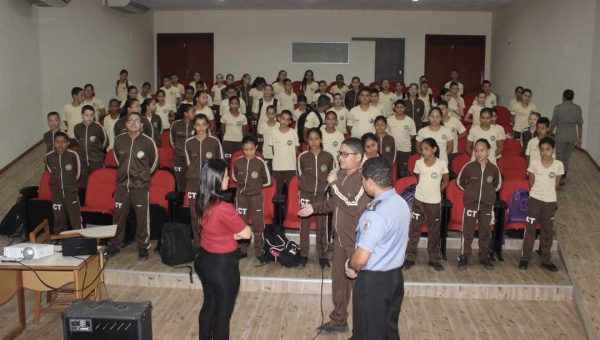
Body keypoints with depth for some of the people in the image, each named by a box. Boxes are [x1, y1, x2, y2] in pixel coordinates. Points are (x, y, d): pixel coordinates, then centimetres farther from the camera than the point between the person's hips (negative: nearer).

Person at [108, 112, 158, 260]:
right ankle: (115, 244, 24)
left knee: (142, 217, 1)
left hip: (141, 185, -3)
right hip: (122, 184, 3)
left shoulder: (148, 141, -7)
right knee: (119, 216, 10)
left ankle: (143, 246, 13)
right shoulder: (119, 140, 1)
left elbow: (154, 160, 7)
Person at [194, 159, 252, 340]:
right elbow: (246, 234, -17)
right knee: (223, 312, 11)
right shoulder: (224, 208, -28)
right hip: (223, 265, -8)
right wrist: (236, 231, 0)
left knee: (208, 305, 25)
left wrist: (231, 233, -4)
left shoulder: (201, 202, -4)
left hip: (204, 260, 8)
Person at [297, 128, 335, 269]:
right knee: (304, 225, 5)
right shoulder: (302, 157, -5)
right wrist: (308, 189, 5)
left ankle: (322, 256, 13)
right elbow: (301, 176, 7)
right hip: (306, 194, 0)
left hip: (322, 195, 0)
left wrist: (324, 188, 1)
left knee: (322, 226, 4)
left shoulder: (328, 157, -5)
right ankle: (303, 255, 15)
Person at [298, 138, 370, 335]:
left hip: (356, 242, -8)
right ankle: (338, 321, 37)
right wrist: (315, 208, 10)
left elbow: (353, 207, -30)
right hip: (340, 238, 8)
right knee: (338, 280, 19)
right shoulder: (341, 175, 6)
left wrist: (334, 184, -23)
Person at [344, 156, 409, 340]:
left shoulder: (376, 213, -27)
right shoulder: (402, 203, 0)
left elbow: (360, 259, -28)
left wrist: (349, 266, -4)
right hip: (395, 275, 8)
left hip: (373, 281, -8)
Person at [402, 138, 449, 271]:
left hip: (434, 202, -1)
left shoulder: (442, 164, -10)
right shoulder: (418, 163, -4)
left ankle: (434, 259, 20)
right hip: (419, 200, 1)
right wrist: (425, 189, 3)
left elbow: (446, 181, 4)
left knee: (434, 231, 9)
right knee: (414, 229, 5)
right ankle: (410, 257, 13)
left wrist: (436, 190, 1)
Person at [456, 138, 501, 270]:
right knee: (467, 231, 1)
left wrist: (489, 192, 8)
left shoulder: (493, 168, -1)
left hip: (487, 204, 2)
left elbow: (498, 184, 15)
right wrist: (470, 190, 5)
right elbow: (459, 181, 6)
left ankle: (484, 256, 21)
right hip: (471, 203, -2)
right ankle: (464, 257, 8)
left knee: (485, 231, 10)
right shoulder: (469, 166, -6)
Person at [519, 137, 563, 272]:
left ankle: (546, 260, 22)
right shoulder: (534, 163, -8)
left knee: (548, 231, 11)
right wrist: (539, 192, 8)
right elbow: (531, 182, 4)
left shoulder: (558, 165, -7)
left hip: (550, 201, 1)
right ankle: (525, 258, 13)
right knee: (530, 229, 4)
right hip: (535, 200, -1)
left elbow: (556, 184, 5)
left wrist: (548, 193, 11)